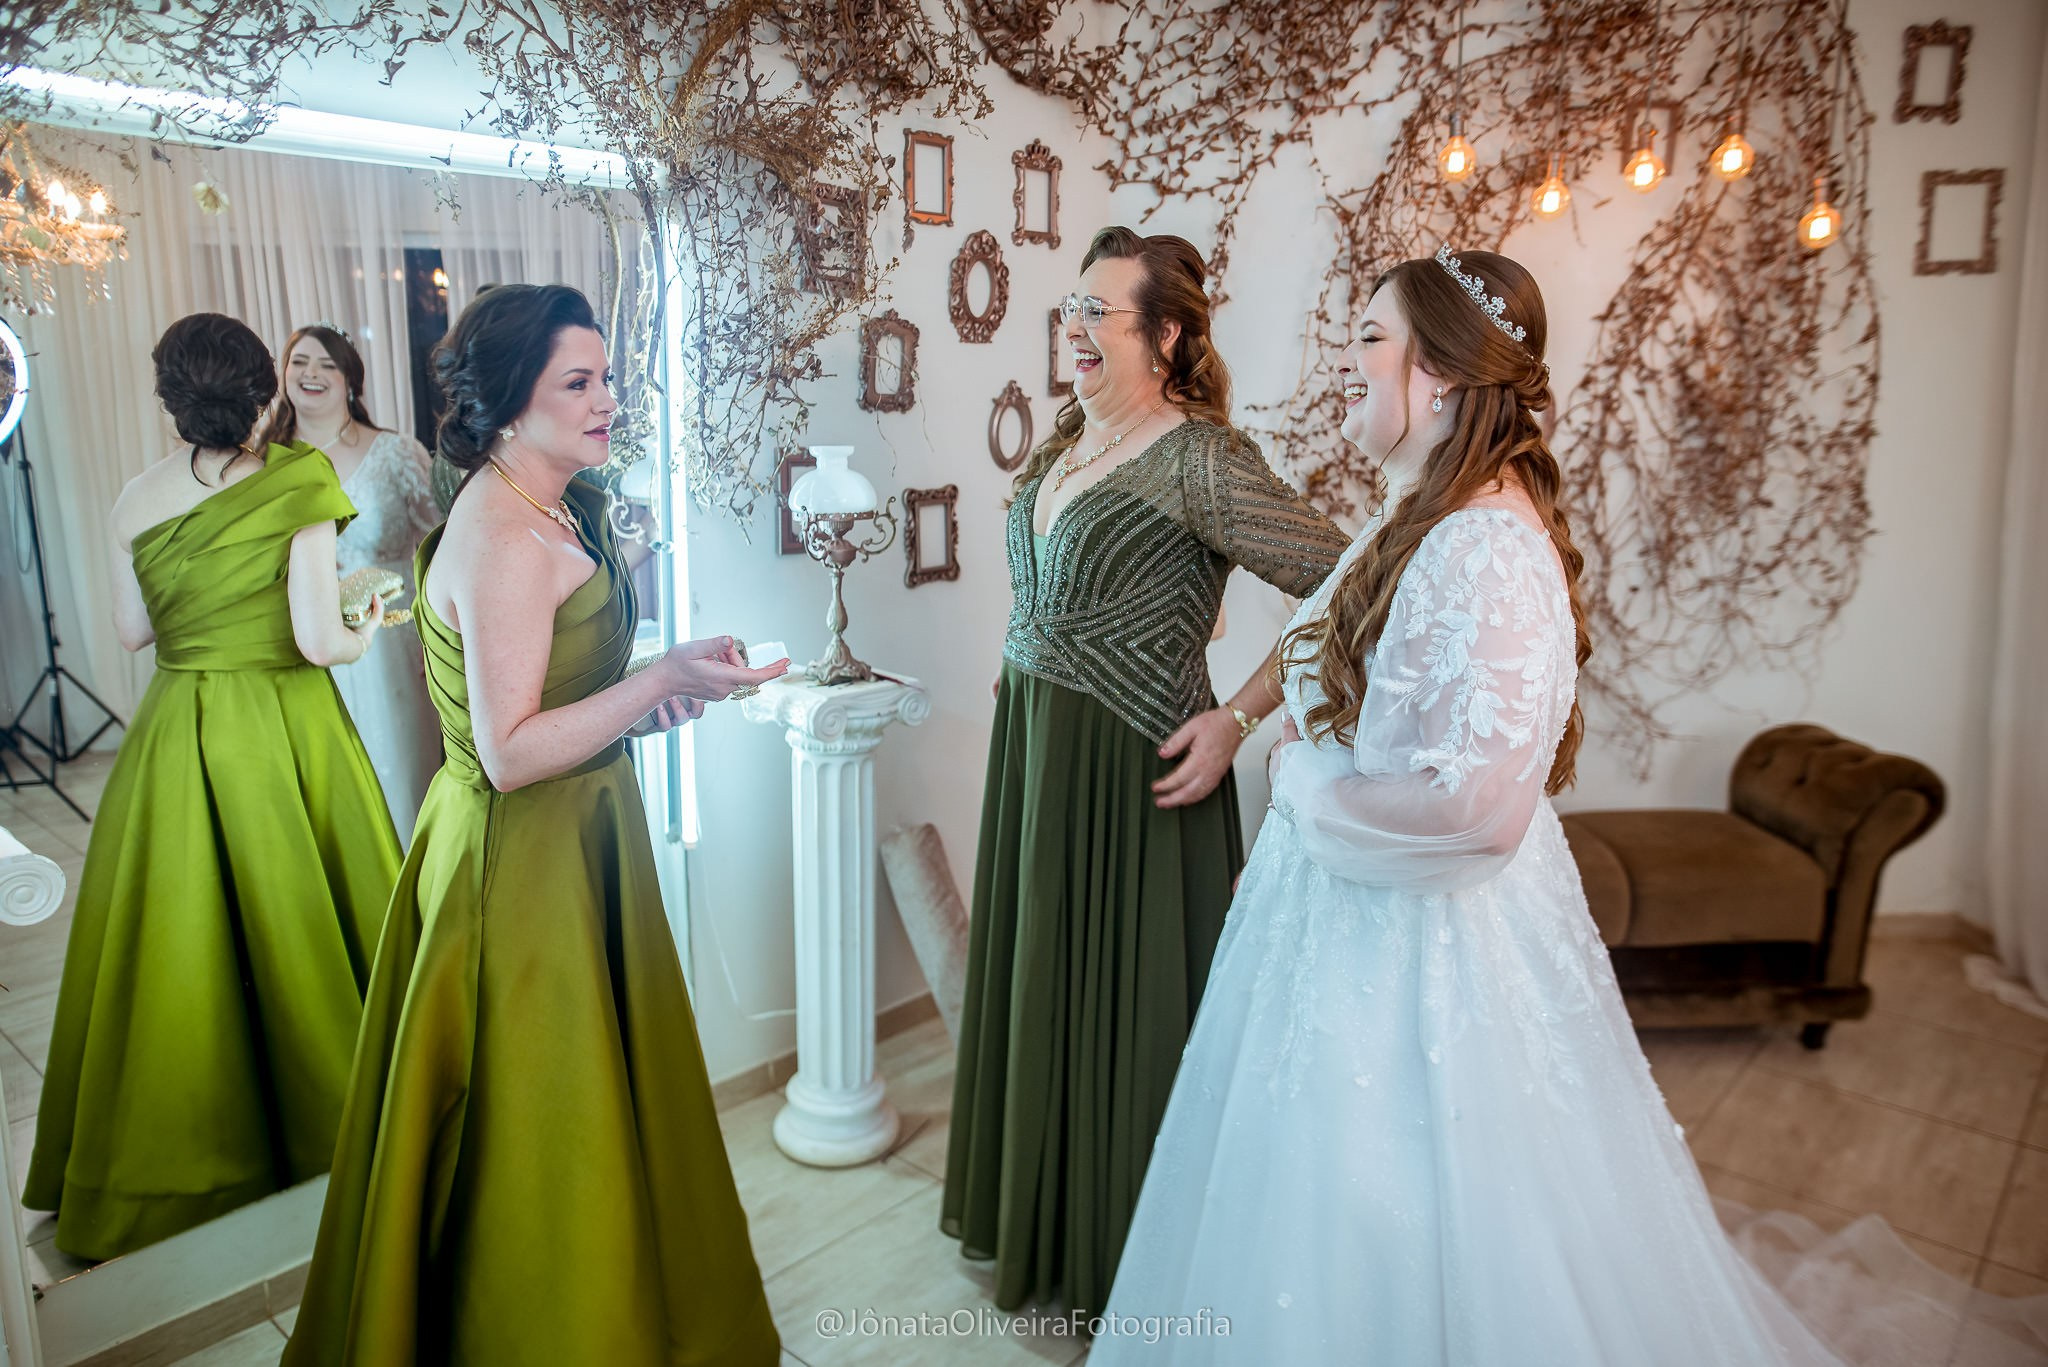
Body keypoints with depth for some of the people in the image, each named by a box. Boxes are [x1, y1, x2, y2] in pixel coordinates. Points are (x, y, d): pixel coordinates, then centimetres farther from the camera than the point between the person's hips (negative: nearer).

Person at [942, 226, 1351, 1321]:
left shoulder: (1196, 460, -17)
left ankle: (1129, 1249, 30)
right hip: (1030, 750, 8)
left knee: (1124, 997, 7)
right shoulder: (1064, 444, 8)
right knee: (1037, 982, 19)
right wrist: (1024, 721, 12)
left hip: (1132, 773, -8)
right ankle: (1035, 1214, 42)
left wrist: (1237, 717, -20)